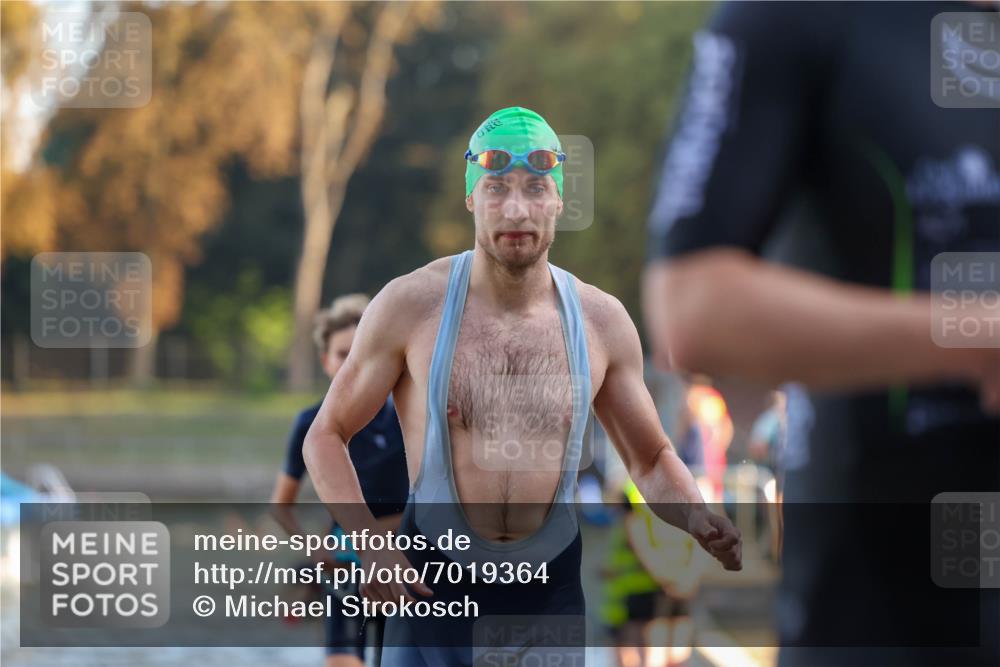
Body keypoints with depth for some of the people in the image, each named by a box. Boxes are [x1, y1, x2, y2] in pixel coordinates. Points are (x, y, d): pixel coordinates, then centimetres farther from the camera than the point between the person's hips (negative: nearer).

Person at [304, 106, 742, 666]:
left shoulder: (602, 320, -1)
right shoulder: (411, 305, -8)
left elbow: (652, 459, 10)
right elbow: (327, 435, -1)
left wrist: (697, 518, -12)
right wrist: (369, 543, -17)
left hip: (552, 586, 2)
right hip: (433, 579, -2)